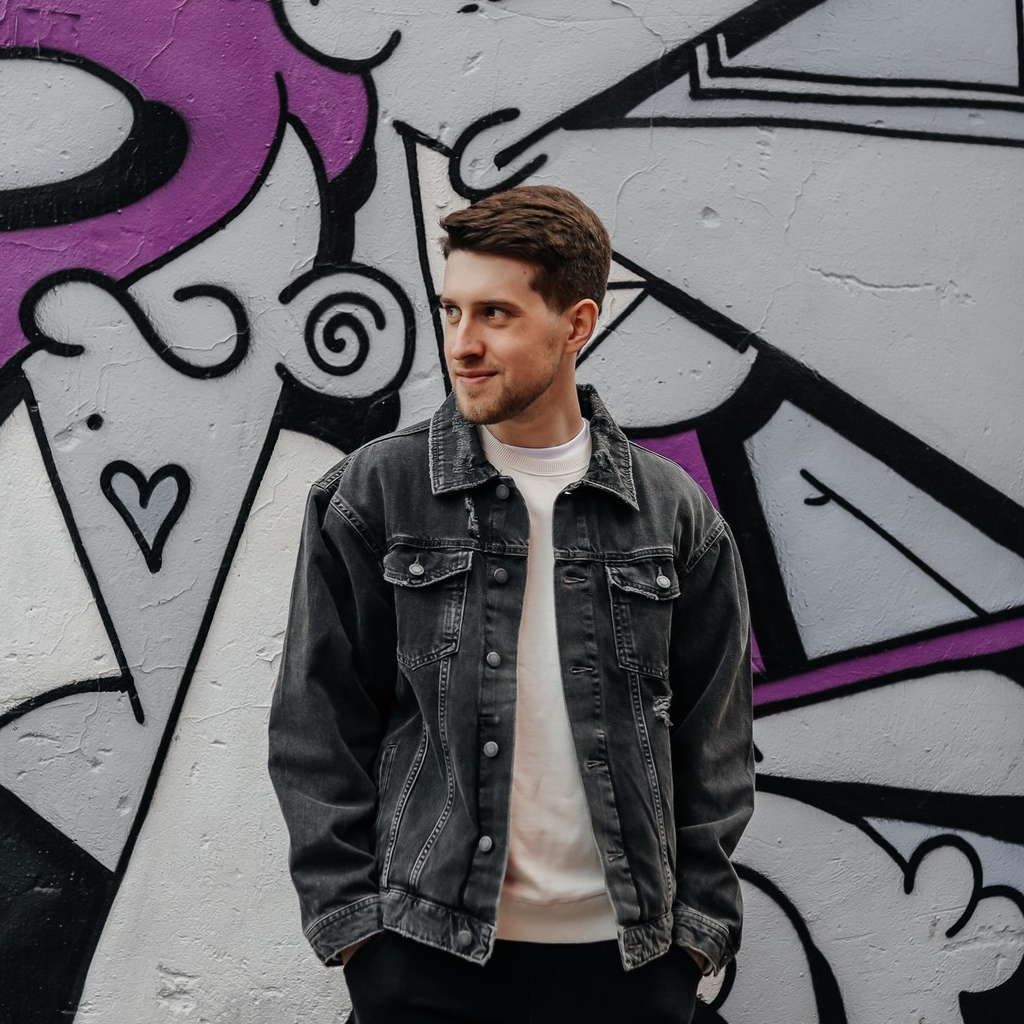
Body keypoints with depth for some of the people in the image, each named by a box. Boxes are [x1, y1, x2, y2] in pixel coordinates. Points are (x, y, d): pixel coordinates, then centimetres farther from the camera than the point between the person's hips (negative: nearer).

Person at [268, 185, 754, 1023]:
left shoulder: (673, 513, 3)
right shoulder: (372, 496, -1)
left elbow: (712, 740, 6)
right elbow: (320, 727, 0)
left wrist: (698, 919, 1)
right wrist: (346, 910, -5)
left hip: (627, 955, 1)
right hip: (425, 955, -1)